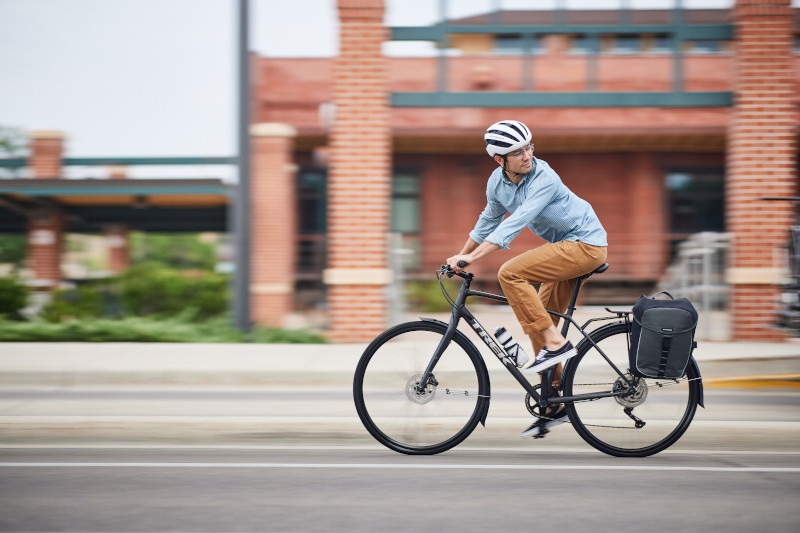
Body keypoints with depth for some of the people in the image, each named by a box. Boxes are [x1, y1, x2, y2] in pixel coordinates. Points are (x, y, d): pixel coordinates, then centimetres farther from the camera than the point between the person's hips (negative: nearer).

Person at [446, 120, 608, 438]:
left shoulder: (544, 178, -24)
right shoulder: (498, 182, 1)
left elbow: (516, 222, -33)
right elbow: (489, 221, 19)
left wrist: (472, 257, -38)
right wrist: (460, 256, 21)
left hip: (586, 245, -9)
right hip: (565, 246, 9)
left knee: (510, 274, -23)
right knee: (537, 320, 8)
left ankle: (556, 344, -19)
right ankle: (556, 405, 18)